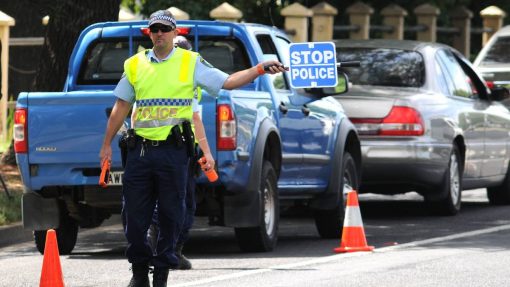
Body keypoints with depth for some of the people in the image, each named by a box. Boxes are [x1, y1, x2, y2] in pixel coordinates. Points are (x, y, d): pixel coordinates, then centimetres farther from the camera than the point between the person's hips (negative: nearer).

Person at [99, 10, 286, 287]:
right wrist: (107, 144, 16)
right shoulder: (135, 65, 12)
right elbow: (121, 107, 16)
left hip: (173, 150, -2)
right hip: (140, 149, 2)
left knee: (170, 215, 1)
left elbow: (228, 81, 1)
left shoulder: (191, 63, 5)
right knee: (134, 214, 2)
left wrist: (259, 69, -12)